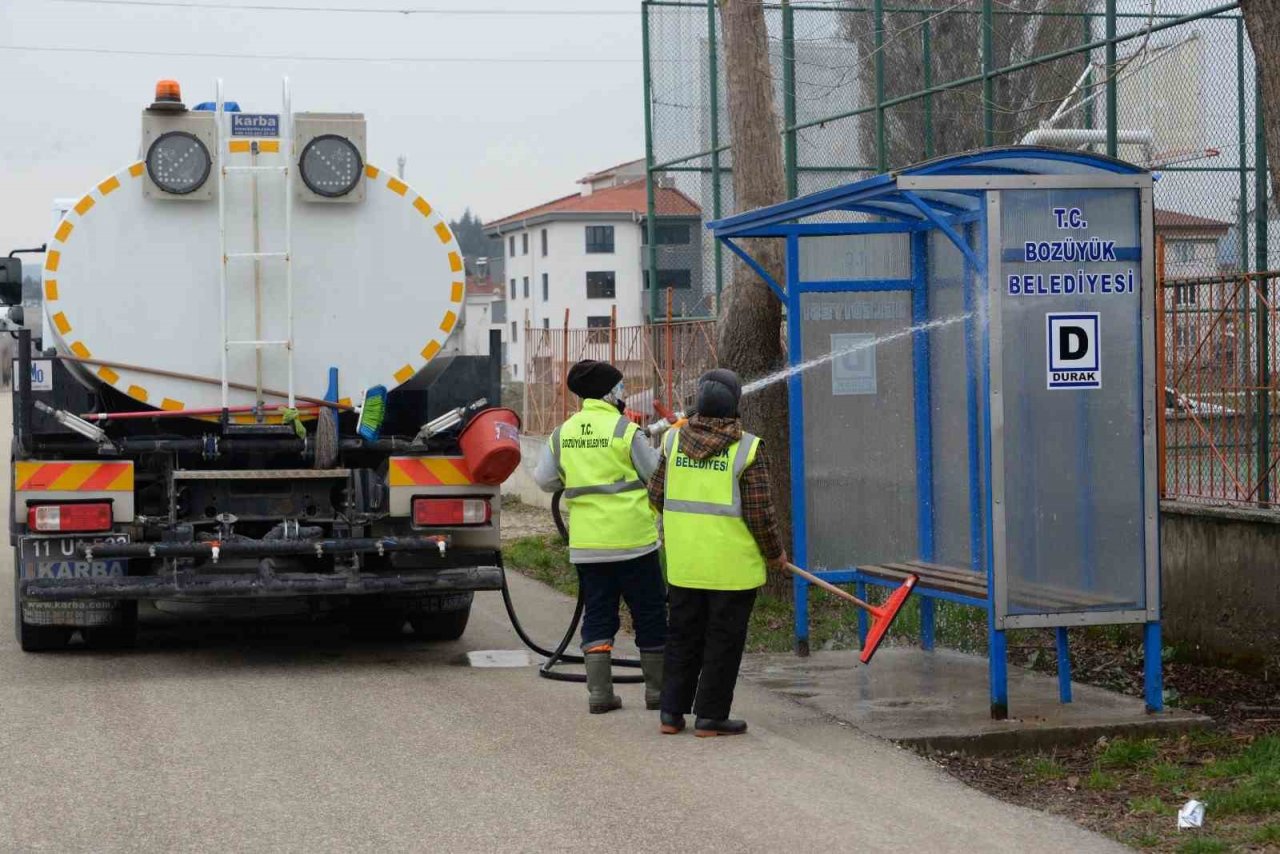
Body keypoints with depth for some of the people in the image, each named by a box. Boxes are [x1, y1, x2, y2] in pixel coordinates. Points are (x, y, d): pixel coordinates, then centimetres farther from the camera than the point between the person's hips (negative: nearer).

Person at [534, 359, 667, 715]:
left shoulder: (563, 433, 4)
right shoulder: (625, 431, -10)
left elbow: (544, 479, 10)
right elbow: (656, 475, -4)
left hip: (586, 544, 4)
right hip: (632, 539, -4)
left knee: (597, 615, 10)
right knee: (649, 615, 8)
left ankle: (599, 693, 3)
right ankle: (657, 691, 13)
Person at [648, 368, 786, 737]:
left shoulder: (675, 441, 0)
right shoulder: (746, 450, -13)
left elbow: (656, 494, 9)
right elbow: (760, 513, -13)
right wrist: (774, 554, 3)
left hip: (683, 563, 4)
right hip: (732, 565, -4)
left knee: (683, 637, 15)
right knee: (723, 640, 5)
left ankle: (672, 712, 17)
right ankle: (710, 716, 7)